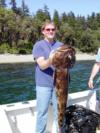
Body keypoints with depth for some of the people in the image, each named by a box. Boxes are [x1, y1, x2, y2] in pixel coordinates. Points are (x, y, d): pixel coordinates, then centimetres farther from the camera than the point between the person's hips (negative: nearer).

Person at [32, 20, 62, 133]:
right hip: (43, 84, -3)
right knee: (42, 112, 4)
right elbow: (42, 65, -15)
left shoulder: (61, 45, 8)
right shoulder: (38, 45, -4)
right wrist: (50, 61, -37)